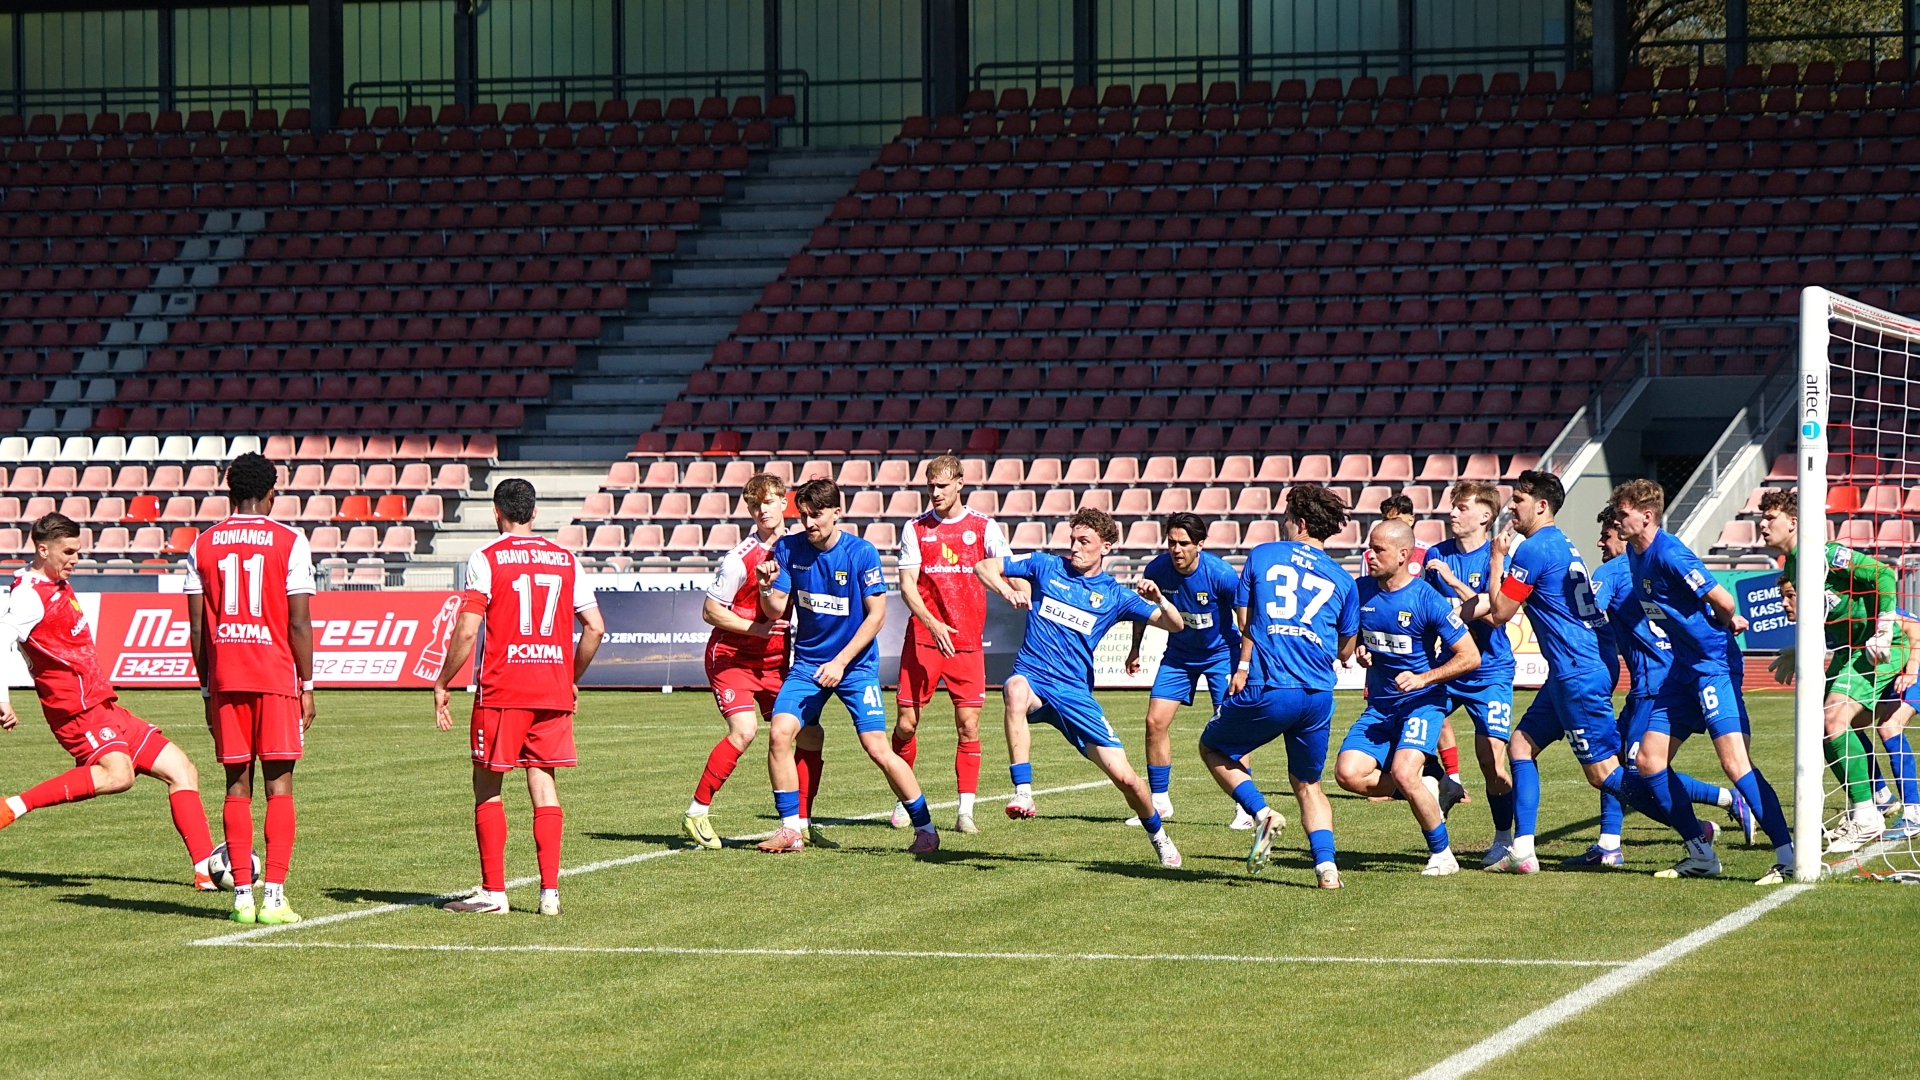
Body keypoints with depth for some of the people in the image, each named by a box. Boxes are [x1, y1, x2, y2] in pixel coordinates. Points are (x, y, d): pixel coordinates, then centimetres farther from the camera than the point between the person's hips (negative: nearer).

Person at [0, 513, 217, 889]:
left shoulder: (58, 584, 16)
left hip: (103, 706, 10)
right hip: (79, 710, -10)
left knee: (181, 769, 8)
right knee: (117, 774, -36)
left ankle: (207, 870, 7)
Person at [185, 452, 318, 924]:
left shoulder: (204, 545, 6)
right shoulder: (289, 542, -3)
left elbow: (197, 627, 6)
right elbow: (299, 623, -6)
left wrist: (207, 688, 13)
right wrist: (307, 685, 1)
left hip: (225, 678, 3)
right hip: (277, 677, -3)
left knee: (237, 785, 7)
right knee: (279, 784, 0)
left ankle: (242, 894, 3)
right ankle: (273, 895, -7)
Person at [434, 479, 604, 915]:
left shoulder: (485, 558, -3)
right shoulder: (566, 559, 9)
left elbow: (467, 631, -10)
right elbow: (595, 628, 7)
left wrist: (441, 685, -1)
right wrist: (572, 680, 20)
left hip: (501, 690, -4)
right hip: (553, 691, 4)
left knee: (487, 786, 6)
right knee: (543, 783, 7)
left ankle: (493, 891, 3)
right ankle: (550, 890, 1)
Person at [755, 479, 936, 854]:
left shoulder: (861, 553, -13)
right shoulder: (788, 549, -3)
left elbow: (876, 615, -11)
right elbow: (776, 610, 0)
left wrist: (840, 662, -17)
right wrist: (766, 587, -23)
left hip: (856, 665, -3)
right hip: (807, 661, 3)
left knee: (877, 748, -12)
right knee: (780, 732, -15)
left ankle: (925, 827, 4)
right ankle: (791, 828, -3)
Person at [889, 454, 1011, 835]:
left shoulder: (983, 527, 4)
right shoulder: (916, 529, 5)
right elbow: (907, 584, -1)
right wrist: (932, 623, -18)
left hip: (967, 642, 0)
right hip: (922, 637, 0)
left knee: (968, 726, -5)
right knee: (906, 724, 0)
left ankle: (966, 810, 0)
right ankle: (903, 801, 18)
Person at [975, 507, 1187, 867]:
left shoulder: (1115, 595, 6)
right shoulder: (1046, 566, 6)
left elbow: (1175, 625, 5)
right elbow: (985, 567, 10)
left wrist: (1158, 599, -16)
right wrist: (1008, 592, -10)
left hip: (1075, 695, 1)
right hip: (1033, 678, -1)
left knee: (1124, 776, -5)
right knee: (1016, 691, -41)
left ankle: (1159, 838, 25)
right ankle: (1022, 792, -41)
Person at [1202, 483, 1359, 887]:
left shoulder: (1262, 555, 8)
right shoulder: (1342, 580, 14)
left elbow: (1245, 623, 7)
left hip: (1267, 690, -3)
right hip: (1318, 696, 3)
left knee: (1213, 748, 21)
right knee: (1308, 785, 20)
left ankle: (1261, 813, -2)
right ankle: (1326, 865, 0)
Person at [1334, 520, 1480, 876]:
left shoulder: (1427, 600, -14)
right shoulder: (1360, 592, 0)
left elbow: (1470, 657, -12)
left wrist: (1422, 679, -20)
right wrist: (1359, 650, -3)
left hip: (1422, 701, -6)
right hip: (1379, 706, 6)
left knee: (1403, 772, -26)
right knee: (1348, 773, -15)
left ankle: (1442, 855, -5)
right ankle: (1433, 791, 7)